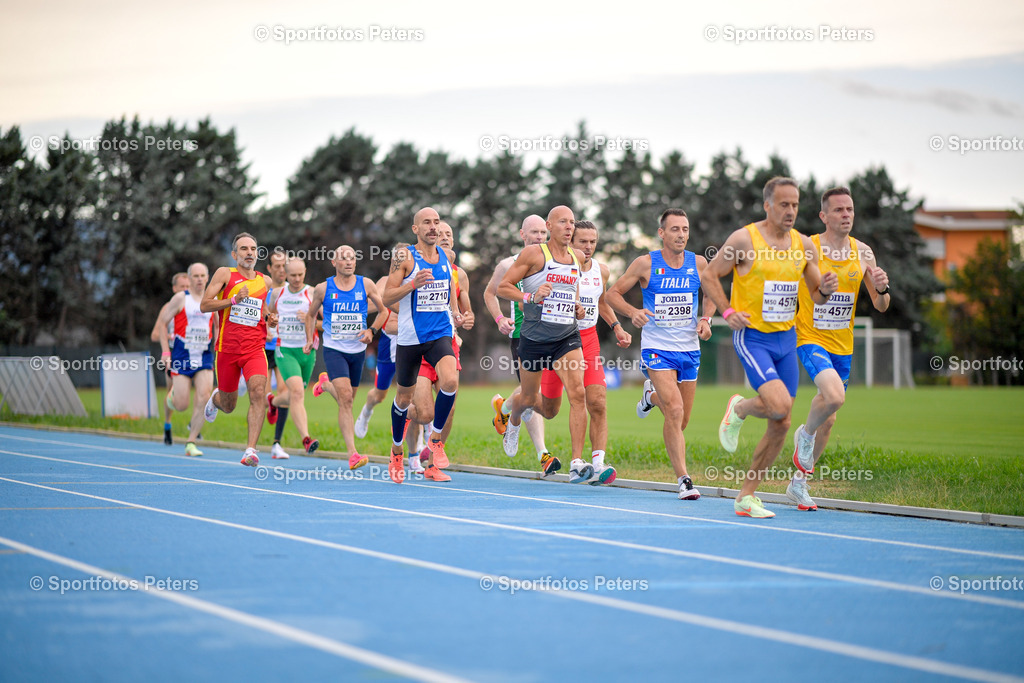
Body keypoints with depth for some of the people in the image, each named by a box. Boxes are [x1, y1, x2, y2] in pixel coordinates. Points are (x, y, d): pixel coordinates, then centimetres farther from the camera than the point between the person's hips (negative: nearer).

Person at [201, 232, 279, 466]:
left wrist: (269, 318, 10)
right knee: (228, 405, 11)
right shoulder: (225, 274, 0)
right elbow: (204, 305, -6)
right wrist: (234, 300, -17)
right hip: (227, 348, -2)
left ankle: (251, 449, -26)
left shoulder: (265, 281, 12)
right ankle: (215, 398, 50)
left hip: (255, 348, 2)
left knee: (258, 391, -23)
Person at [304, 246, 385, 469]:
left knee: (347, 398, 16)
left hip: (358, 350, 3)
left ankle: (327, 385, 53)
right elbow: (311, 315, 14)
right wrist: (309, 340, 5)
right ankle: (352, 454, -22)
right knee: (345, 397, -19)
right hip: (333, 350, -3)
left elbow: (383, 310, 8)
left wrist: (371, 331, -6)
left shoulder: (366, 284, -2)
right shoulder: (323, 289, -3)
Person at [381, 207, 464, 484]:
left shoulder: (447, 256, 7)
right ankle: (397, 451, 33)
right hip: (410, 337, -2)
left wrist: (453, 311, 14)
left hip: (441, 334, 2)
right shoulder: (406, 259, -7)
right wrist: (413, 284, -23)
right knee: (404, 397, 9)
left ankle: (436, 439, -5)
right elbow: (387, 298, -10)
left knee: (450, 381, -24)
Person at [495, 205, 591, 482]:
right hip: (534, 338, -3)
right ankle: (513, 417, 53)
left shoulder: (577, 257, 8)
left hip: (568, 337, 3)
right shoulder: (533, 254, -7)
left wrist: (577, 308, 9)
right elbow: (502, 287, -5)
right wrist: (530, 297, -21)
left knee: (578, 393, -18)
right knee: (529, 398, 12)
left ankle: (577, 464, -18)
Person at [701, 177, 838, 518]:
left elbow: (816, 295, 15)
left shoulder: (804, 245, 6)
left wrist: (825, 289, -8)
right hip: (752, 337, -6)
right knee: (780, 404, -26)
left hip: (786, 339, 6)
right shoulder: (744, 239, -9)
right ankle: (738, 409, 9)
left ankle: (746, 496, 16)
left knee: (781, 424, 4)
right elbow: (709, 276, -1)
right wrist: (727, 312, -13)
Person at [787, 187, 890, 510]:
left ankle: (799, 481, 29)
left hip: (843, 346, 5)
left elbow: (881, 306, 5)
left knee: (827, 420, 11)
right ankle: (805, 433, 3)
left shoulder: (863, 253, 3)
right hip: (810, 338, -5)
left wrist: (881, 289, -17)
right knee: (834, 396, -29)